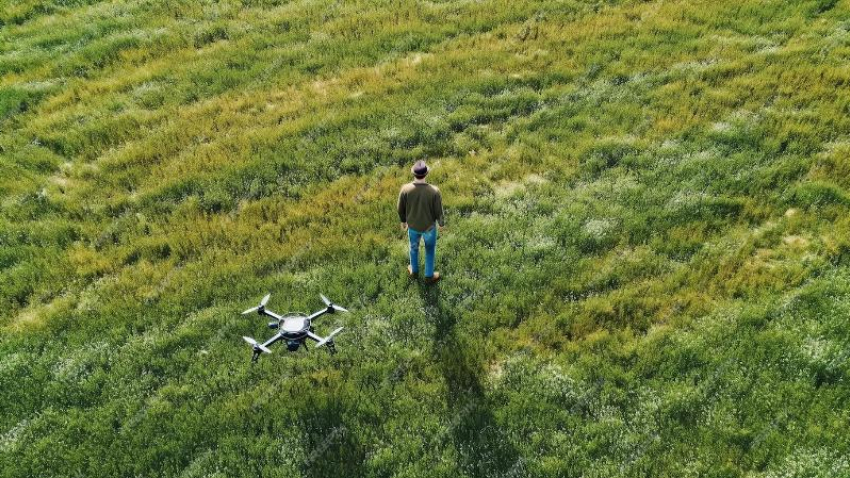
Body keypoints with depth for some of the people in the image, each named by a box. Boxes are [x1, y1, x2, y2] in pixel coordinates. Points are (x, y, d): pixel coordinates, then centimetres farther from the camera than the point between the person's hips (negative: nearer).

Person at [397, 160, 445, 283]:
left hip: (412, 225, 2)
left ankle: (414, 270, 52)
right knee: (430, 250, 25)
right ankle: (429, 275, 42)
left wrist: (403, 221, 11)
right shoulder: (434, 191, -30)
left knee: (414, 247, 30)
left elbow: (401, 209, -10)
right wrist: (441, 224, 5)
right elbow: (439, 211, -16)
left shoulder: (405, 189, -25)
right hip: (429, 226, -2)